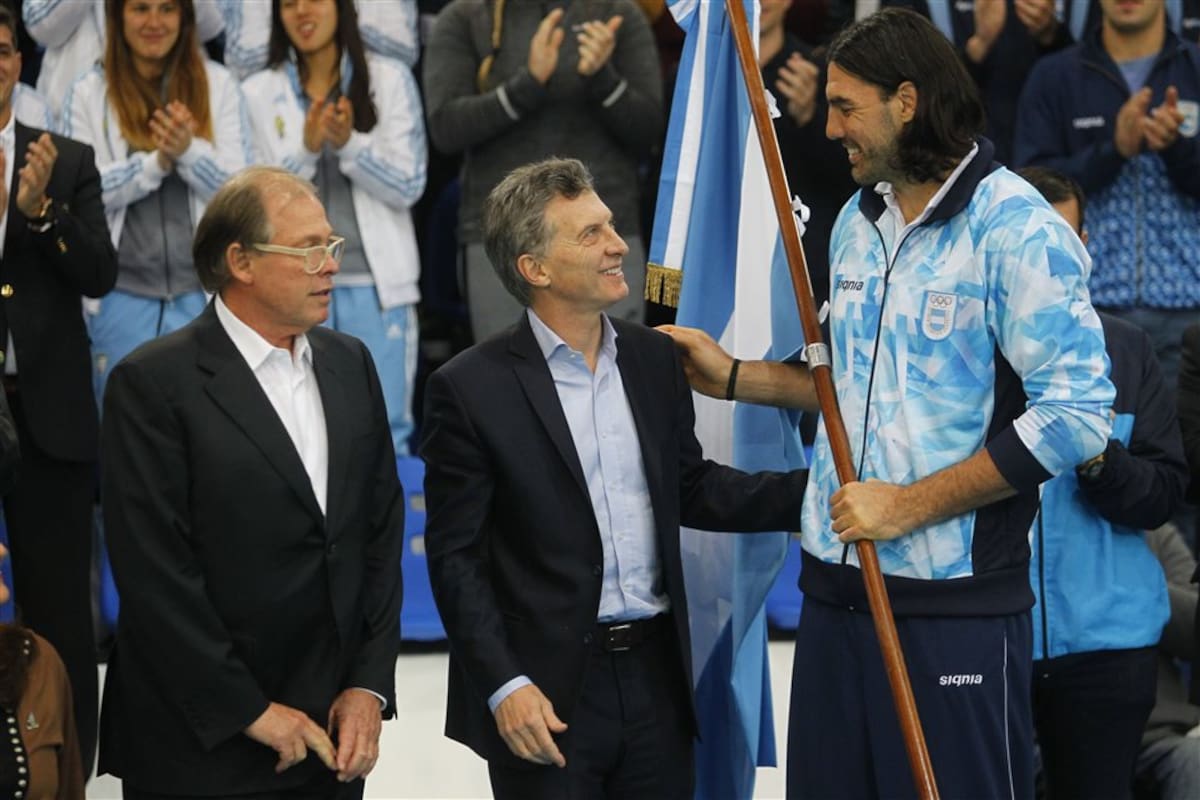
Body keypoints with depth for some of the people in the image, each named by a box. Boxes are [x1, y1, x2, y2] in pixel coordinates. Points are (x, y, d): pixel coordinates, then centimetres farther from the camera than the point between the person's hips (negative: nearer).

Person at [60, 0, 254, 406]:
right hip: (123, 293, 0)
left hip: (203, 291, 0)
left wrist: (189, 151, -18)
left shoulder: (217, 84, 4)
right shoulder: (89, 92, 3)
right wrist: (156, 161, -14)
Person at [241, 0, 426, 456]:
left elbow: (408, 187, 0)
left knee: (386, 434, -3)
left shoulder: (391, 80, 4)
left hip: (377, 286, -1)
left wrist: (349, 144, -15)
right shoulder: (258, 94, 6)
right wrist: (306, 149, -14)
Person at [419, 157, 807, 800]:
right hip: (547, 696, -5)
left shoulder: (653, 358, 8)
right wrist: (503, 686, -14)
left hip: (656, 674, 5)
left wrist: (819, 489, 7)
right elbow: (454, 556, -7)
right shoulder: (471, 388, -8)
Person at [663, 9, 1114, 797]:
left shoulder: (1017, 231, -13)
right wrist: (733, 377, 15)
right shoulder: (859, 221, 12)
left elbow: (1076, 415, -19)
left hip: (954, 604, -7)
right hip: (837, 584, 7)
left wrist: (909, 506, -17)